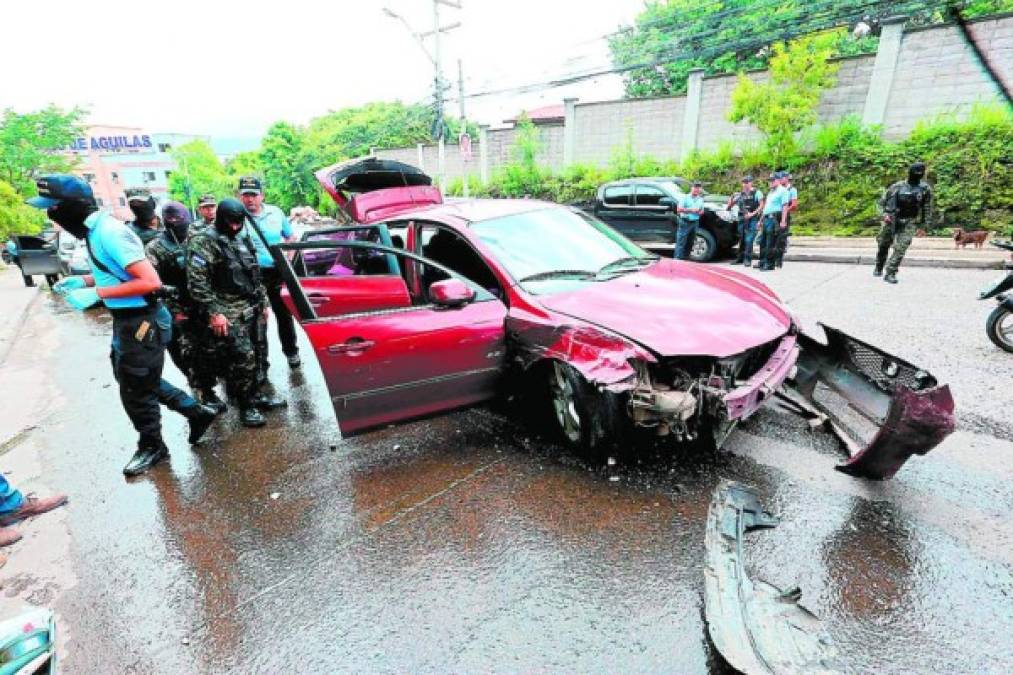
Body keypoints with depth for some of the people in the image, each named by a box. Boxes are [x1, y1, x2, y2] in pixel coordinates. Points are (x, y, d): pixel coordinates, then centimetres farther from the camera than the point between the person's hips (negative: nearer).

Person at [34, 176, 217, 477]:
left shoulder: (109, 233, -22)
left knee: (136, 390, 7)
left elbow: (150, 281, -28)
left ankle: (151, 447, 28)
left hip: (141, 321, -10)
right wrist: (83, 280, 8)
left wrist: (97, 293, -23)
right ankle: (196, 412, 31)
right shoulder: (96, 230, 7)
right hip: (128, 319, 10)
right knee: (138, 380, 22)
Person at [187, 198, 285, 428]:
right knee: (243, 356, -10)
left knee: (248, 355, 12)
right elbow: (196, 281, -15)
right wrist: (213, 312, -19)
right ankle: (246, 406, 2)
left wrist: (263, 301, 19)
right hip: (227, 313, -7)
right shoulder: (203, 242, -9)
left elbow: (254, 273, 22)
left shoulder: (243, 238, 14)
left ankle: (254, 396, 25)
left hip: (249, 309, 7)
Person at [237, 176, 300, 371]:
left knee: (284, 314, 15)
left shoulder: (275, 213, 3)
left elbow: (290, 237, 15)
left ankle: (291, 351, 35)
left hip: (277, 273, 2)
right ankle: (260, 363, 17)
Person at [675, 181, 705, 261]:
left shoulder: (700, 199, 16)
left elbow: (702, 211, 22)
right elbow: (679, 209, -10)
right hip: (685, 222, -6)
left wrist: (699, 212, -3)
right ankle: (677, 258, -12)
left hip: (695, 222, 6)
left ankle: (685, 258, 17)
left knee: (690, 243, 8)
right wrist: (690, 210, -17)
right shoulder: (685, 197, -2)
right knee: (681, 242, -10)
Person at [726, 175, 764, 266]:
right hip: (742, 218, 5)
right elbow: (731, 204, 16)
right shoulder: (740, 194, 13)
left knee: (749, 240, -12)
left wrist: (753, 213, -15)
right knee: (741, 240, 10)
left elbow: (761, 205, -5)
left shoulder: (757, 192, 0)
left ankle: (748, 259, -8)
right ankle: (740, 258, 19)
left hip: (752, 219, -5)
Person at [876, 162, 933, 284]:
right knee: (883, 245, 11)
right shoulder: (897, 186, -3)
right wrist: (886, 213, -8)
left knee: (900, 249, -13)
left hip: (909, 223, 0)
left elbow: (927, 207, 9)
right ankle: (879, 268, 32)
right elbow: (883, 201, 5)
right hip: (892, 221, 0)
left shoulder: (925, 189, 0)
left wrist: (924, 223, 7)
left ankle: (890, 273, -11)